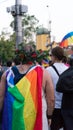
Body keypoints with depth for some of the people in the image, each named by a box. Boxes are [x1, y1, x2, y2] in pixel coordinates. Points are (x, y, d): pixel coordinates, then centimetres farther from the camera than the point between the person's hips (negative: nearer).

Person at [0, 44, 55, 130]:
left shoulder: (8, 73, -1)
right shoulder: (43, 73, -7)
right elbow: (51, 99, -4)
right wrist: (49, 116, 11)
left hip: (12, 120, 2)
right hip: (36, 121, -2)